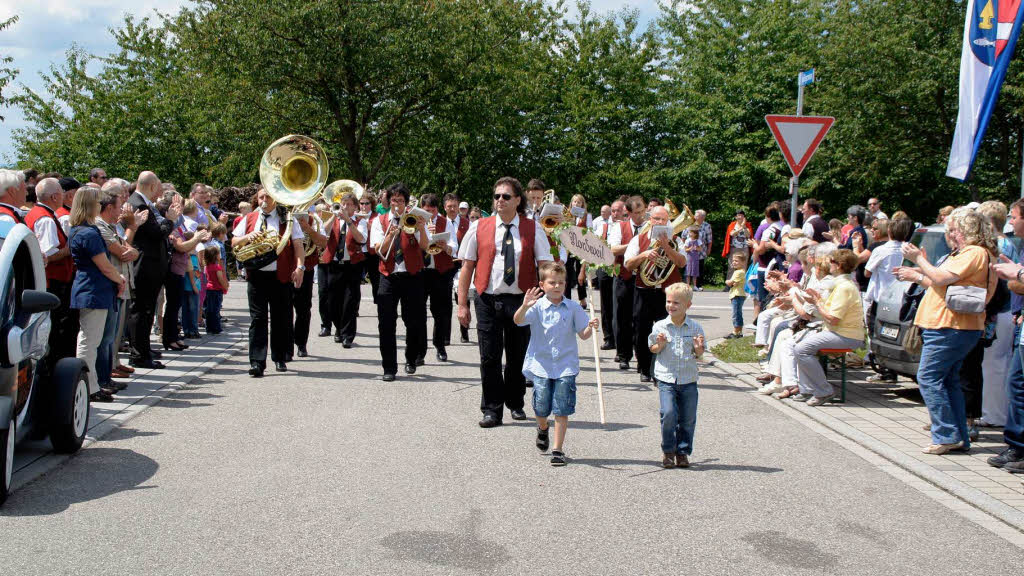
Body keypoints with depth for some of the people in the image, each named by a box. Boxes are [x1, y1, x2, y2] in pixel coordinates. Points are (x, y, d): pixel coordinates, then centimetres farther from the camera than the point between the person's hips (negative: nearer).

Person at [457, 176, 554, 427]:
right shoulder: (479, 228, 3)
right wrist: (462, 304, 0)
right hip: (488, 301, 0)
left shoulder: (533, 230, 2)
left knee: (518, 356, 11)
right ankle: (492, 410, 11)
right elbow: (467, 267, 4)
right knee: (490, 357, 0)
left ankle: (515, 404, 30)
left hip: (521, 300, 0)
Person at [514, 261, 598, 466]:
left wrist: (590, 327, -15)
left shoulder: (573, 308, 2)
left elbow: (583, 335, 6)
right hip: (541, 366, 0)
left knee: (562, 409, -2)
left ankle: (558, 449, 8)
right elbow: (518, 321, -19)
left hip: (566, 366, 1)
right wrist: (524, 306, -38)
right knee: (542, 408, 5)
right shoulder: (537, 307, -4)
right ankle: (543, 428, 41)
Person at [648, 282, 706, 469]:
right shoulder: (660, 327, -1)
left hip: (688, 380, 2)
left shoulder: (695, 328, 1)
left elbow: (699, 355, 8)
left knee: (688, 418, 4)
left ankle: (683, 452, 19)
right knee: (669, 414, -14)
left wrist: (699, 348, -14)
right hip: (666, 379, -1)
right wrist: (659, 345, -12)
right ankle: (668, 451, 4)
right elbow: (652, 349, 8)